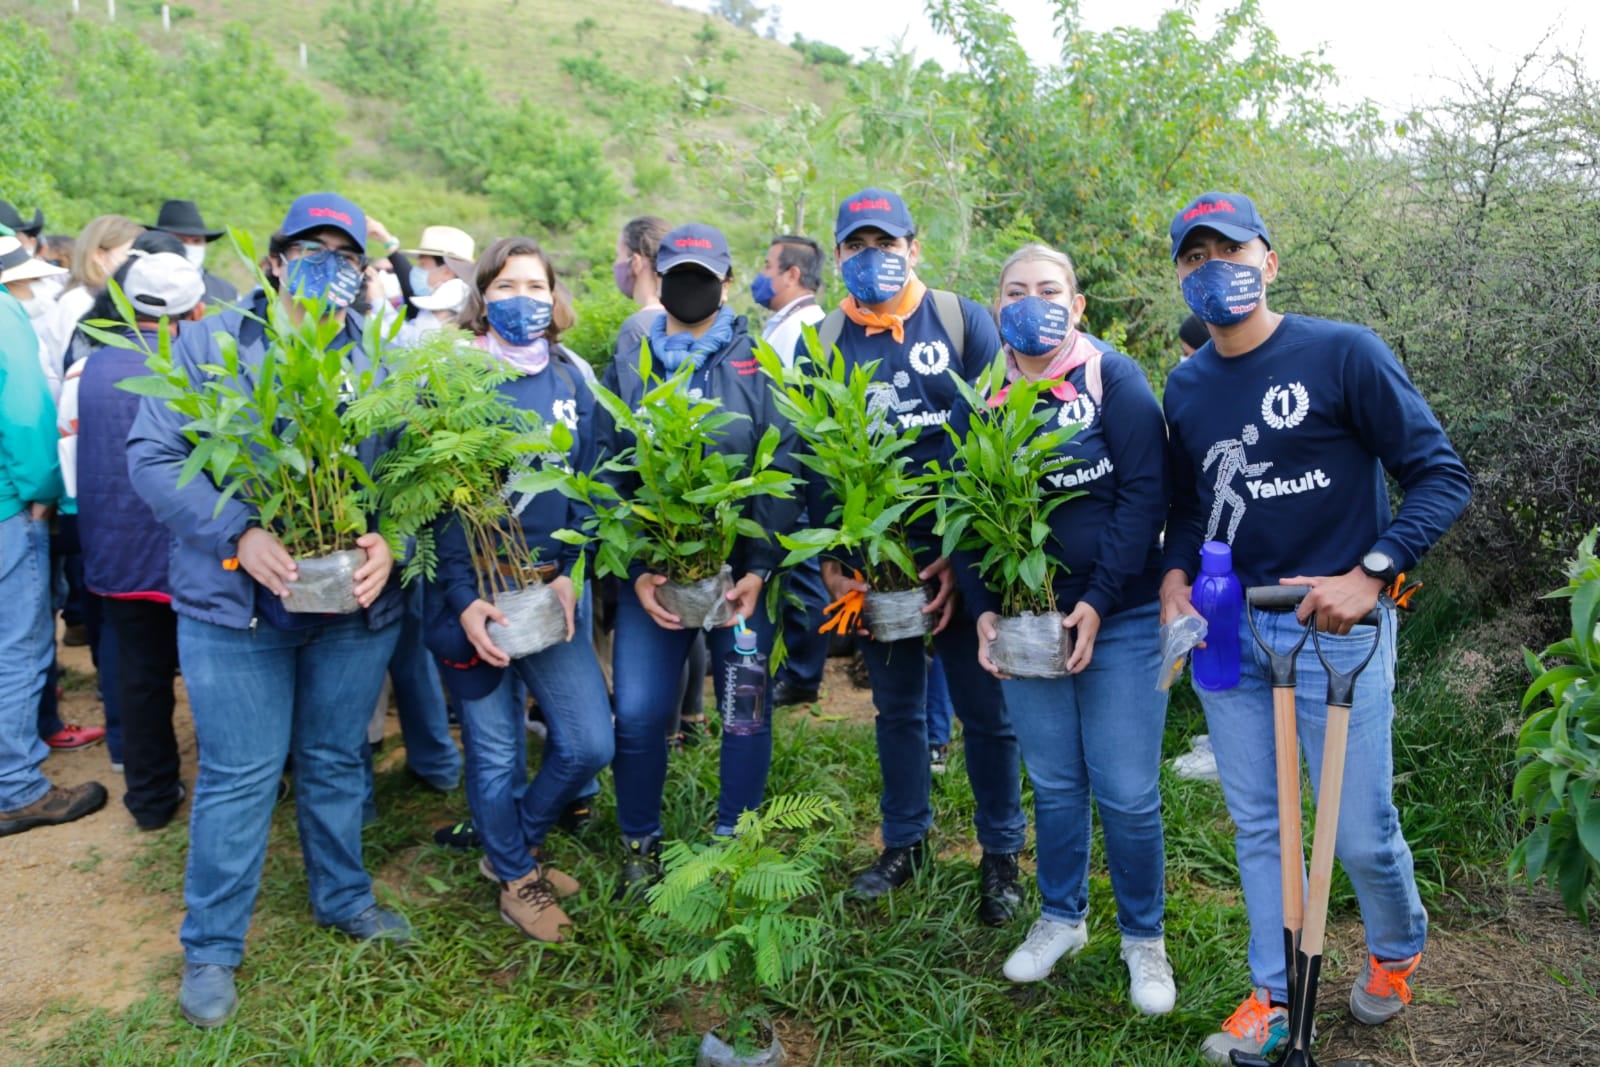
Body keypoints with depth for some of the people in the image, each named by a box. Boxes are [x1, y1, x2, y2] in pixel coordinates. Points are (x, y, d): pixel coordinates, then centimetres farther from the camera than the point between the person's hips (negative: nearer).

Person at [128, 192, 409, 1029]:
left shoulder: (380, 361, 5)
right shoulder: (209, 345, -2)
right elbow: (151, 456, -8)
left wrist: (391, 539, -20)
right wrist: (239, 534, -20)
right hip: (235, 603, -2)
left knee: (336, 761, 17)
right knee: (238, 777, 5)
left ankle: (342, 898, 37)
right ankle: (210, 948, 23)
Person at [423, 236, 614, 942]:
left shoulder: (571, 379, 7)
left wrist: (569, 574, -7)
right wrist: (464, 600, -17)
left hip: (554, 588, 4)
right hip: (475, 591, -3)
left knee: (589, 743, 2)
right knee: (494, 749, 7)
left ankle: (516, 845, 30)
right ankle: (515, 878, 33)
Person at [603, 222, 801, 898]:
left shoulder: (760, 365, 3)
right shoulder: (627, 368, 9)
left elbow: (784, 472, -3)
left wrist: (759, 569, -12)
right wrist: (635, 571, -9)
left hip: (742, 569, -1)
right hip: (651, 569, 1)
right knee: (638, 714, 0)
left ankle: (732, 839, 26)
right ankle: (640, 844, 22)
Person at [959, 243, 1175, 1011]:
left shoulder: (1114, 378, -5)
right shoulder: (980, 396, 5)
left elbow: (1145, 492, -10)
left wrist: (1099, 602, -14)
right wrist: (983, 610, -3)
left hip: (1120, 621, -3)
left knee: (1126, 793, 1)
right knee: (1054, 783, 13)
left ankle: (1144, 938, 23)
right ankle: (1061, 918, 34)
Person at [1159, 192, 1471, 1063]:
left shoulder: (1344, 353, -8)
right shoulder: (1186, 387, 8)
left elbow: (1442, 475, -8)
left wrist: (1368, 576, -19)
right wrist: (1174, 573, 1)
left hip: (1334, 627, -4)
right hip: (1225, 629, 5)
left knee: (1361, 832, 3)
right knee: (1255, 826, 11)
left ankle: (1397, 951, 36)